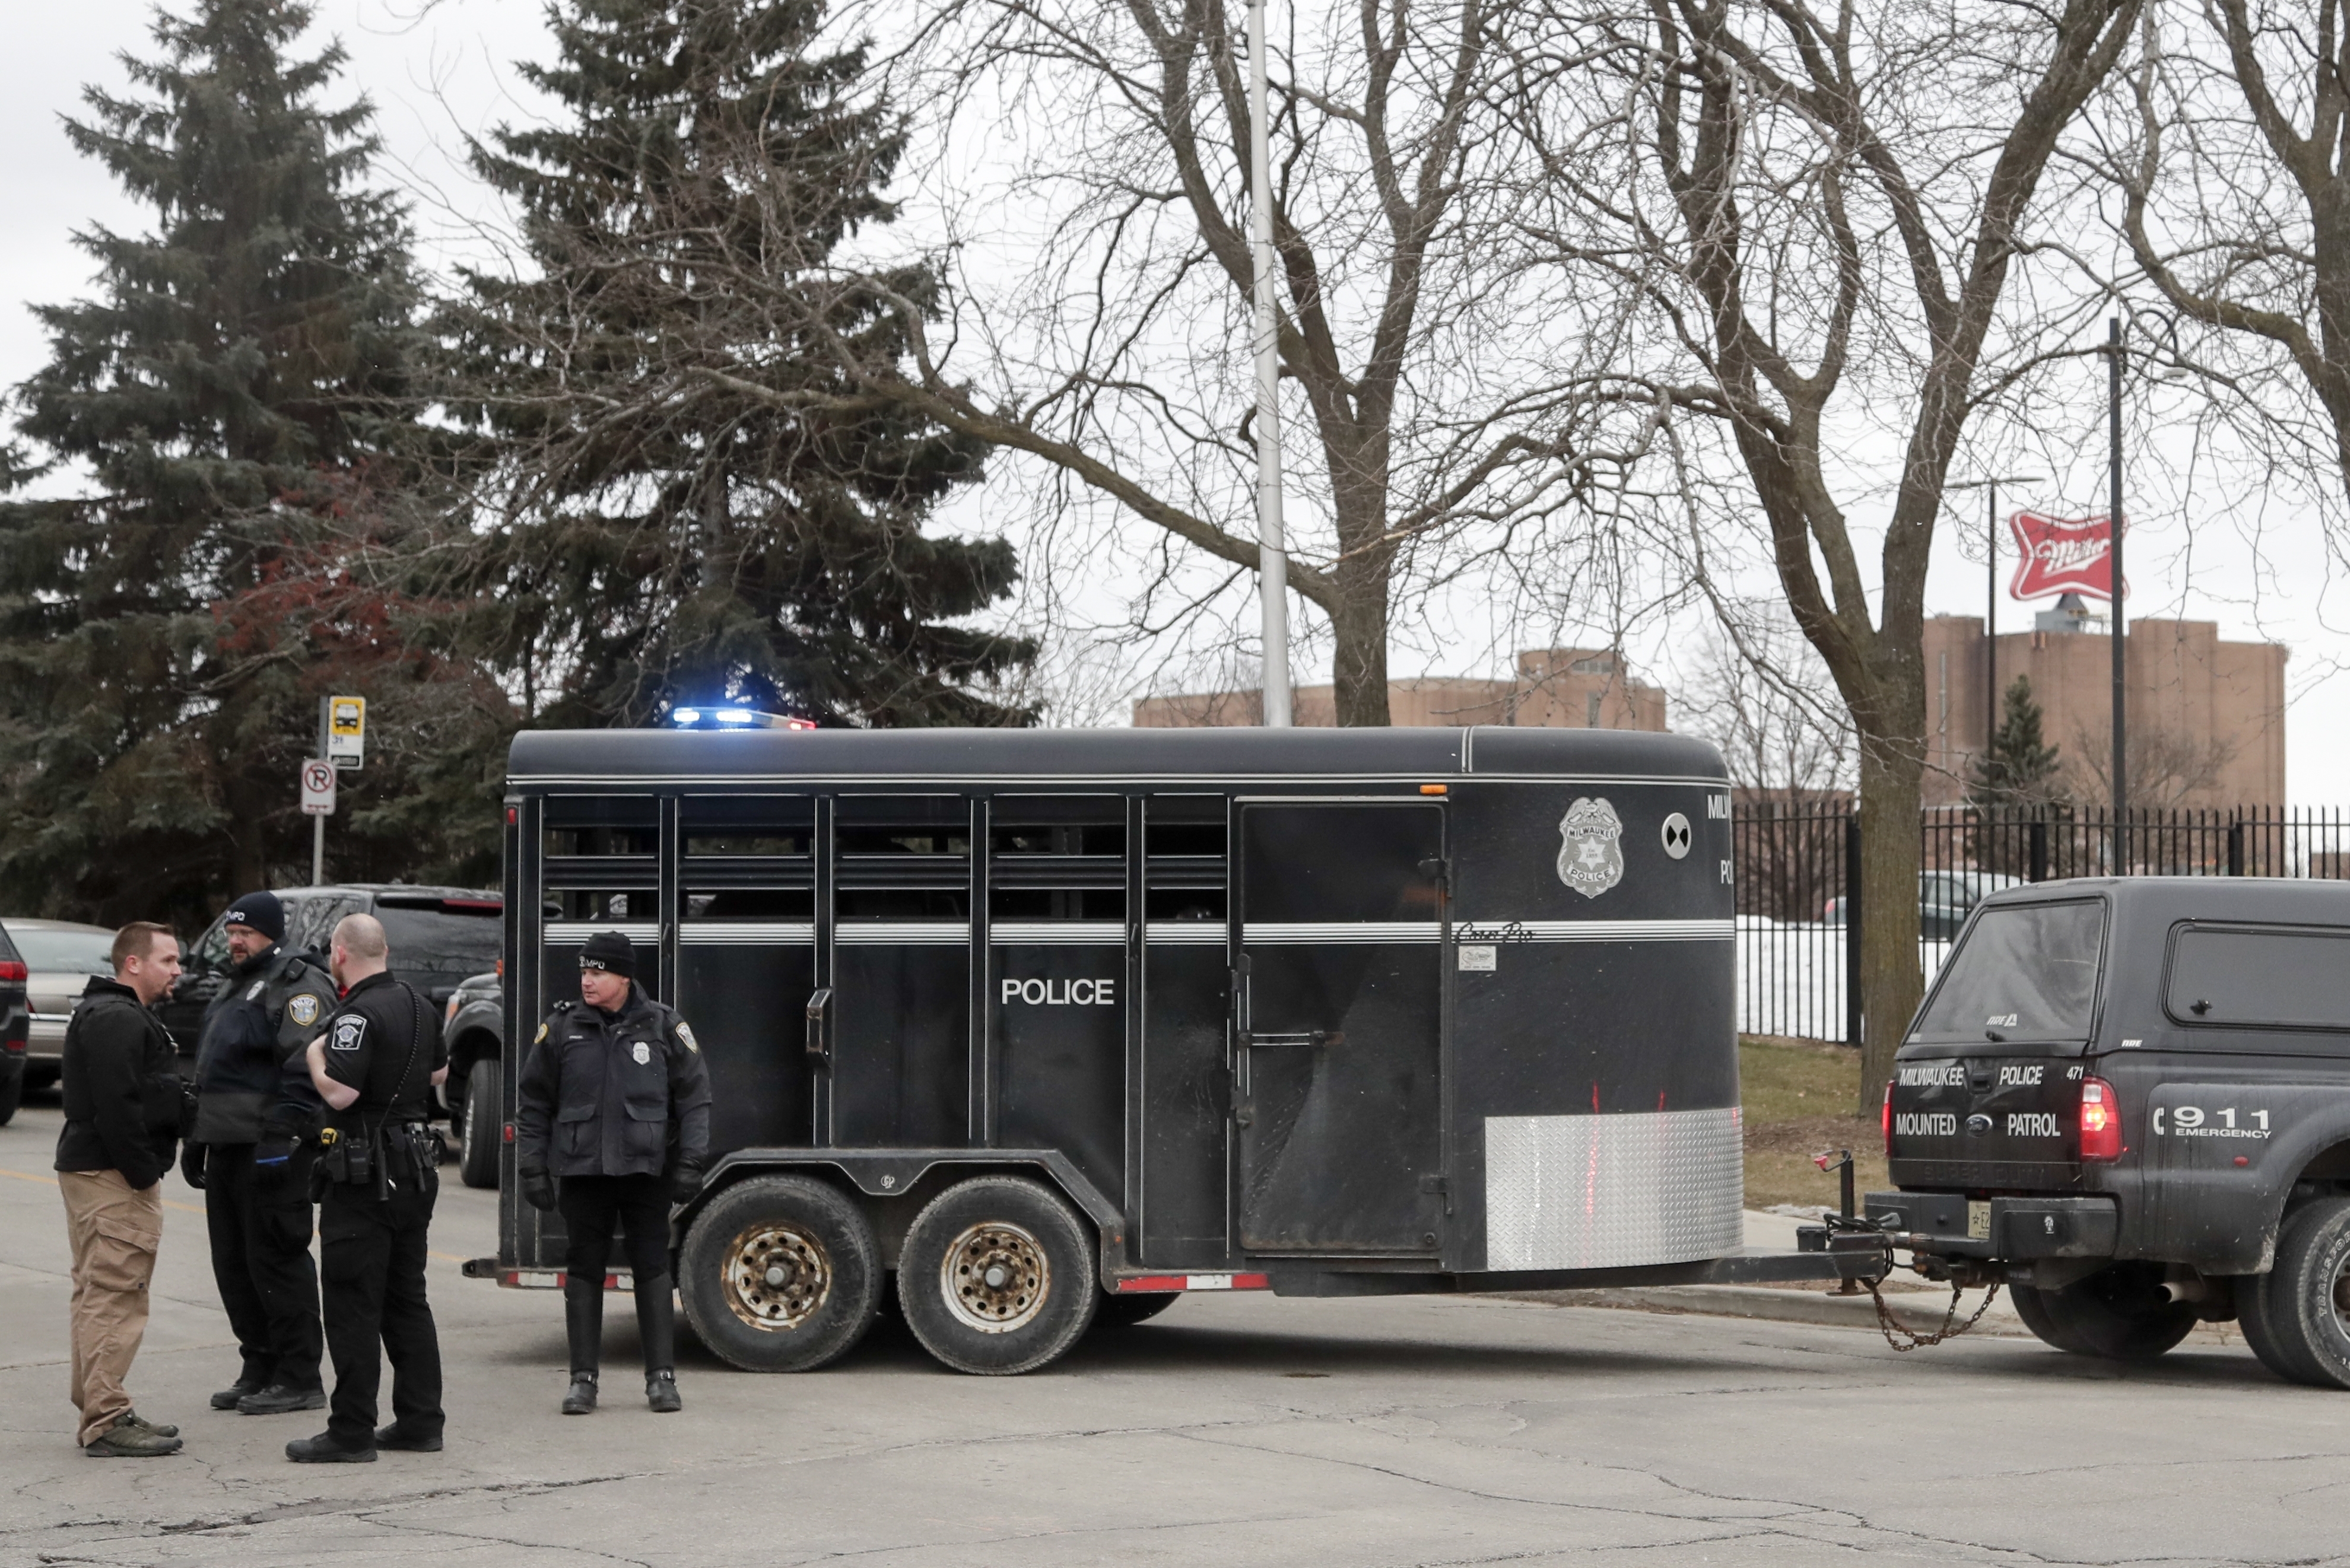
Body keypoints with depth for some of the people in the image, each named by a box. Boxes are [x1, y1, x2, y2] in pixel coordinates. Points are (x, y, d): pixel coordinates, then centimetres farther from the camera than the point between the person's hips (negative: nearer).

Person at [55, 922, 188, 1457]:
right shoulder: (119, 1020, -16)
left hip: (90, 1170, 12)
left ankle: (97, 1412, 22)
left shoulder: (107, 1013, 21)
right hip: (114, 1177, -12)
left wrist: (145, 1169, 19)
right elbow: (117, 1106, -24)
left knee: (99, 1296, 15)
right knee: (114, 1298, -11)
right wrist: (143, 1173, -20)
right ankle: (107, 1423, -11)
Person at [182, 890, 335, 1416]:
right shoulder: (236, 989, 23)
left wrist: (281, 1135, -25)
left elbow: (307, 1070, -19)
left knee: (276, 1260, -8)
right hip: (227, 1149, 10)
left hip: (270, 1151, -10)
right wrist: (196, 1138, 26)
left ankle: (299, 1378, -3)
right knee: (234, 1264, 11)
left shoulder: (297, 985, -9)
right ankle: (259, 1368, 20)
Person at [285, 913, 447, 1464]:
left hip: (363, 1175, -9)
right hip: (415, 1167, 9)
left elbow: (340, 1092, -25)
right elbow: (439, 1072, 24)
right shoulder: (419, 1007, 10)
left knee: (353, 1305, -5)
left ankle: (352, 1433, -4)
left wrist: (315, 1055, -7)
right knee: (407, 1298, 15)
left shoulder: (358, 1016, -18)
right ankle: (421, 1420, 16)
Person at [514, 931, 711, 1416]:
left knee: (652, 1269, 1)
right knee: (584, 1271, 3)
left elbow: (694, 1098, 6)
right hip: (582, 1170, 1)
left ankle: (661, 1376, 7)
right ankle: (583, 1379, 10)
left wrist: (689, 1162, -1)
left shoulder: (663, 1027, 2)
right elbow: (533, 1103, 8)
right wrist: (532, 1167, 3)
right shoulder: (562, 1027, 4)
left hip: (645, 1170, -1)